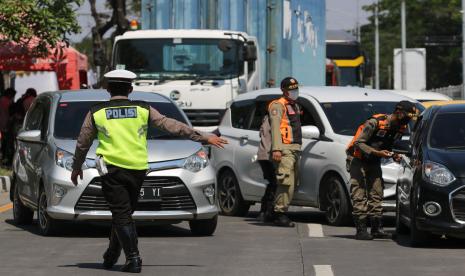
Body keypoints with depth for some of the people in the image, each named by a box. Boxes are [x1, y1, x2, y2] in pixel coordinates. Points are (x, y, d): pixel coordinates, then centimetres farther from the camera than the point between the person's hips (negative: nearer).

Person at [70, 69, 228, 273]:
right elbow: (171, 126, 6)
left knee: (121, 215, -3)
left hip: (112, 169, -3)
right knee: (124, 213, 15)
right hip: (138, 170, 3)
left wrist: (76, 167, 29)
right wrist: (204, 138, 10)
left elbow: (82, 144, 13)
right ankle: (111, 256, 22)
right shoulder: (143, 110, 6)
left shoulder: (96, 113, 4)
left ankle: (133, 258, -14)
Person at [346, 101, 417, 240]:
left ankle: (377, 228, 7)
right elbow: (358, 143, -24)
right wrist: (377, 153, -33)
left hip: (374, 161, 7)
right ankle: (361, 230, -12)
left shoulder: (400, 128, -2)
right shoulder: (375, 122, -26)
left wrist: (393, 155, -8)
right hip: (358, 159, -7)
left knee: (376, 194, 4)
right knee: (359, 195, -10)